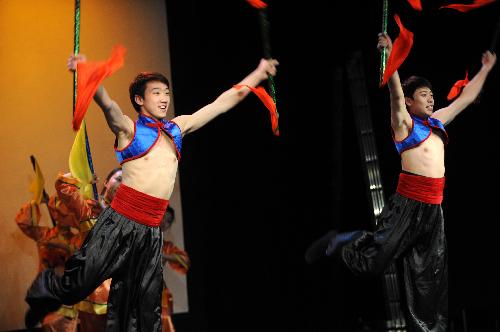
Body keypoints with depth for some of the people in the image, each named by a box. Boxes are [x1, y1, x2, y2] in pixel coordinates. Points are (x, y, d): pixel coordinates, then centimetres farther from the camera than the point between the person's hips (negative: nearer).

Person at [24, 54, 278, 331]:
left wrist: (259, 73, 25)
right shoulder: (129, 128, 1)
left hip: (152, 230, 5)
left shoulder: (177, 128, 16)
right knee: (79, 285, -4)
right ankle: (45, 291, 26)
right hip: (119, 222, -5)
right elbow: (107, 104, -19)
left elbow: (221, 104, 22)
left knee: (145, 307, 5)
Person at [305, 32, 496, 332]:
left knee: (431, 277, 8)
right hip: (409, 202, -7)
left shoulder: (438, 120, 18)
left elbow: (467, 97, 29)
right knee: (373, 260, -7)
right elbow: (396, 93, -19)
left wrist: (486, 69, 33)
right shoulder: (403, 121, -2)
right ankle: (337, 243, 20)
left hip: (434, 206, 7)